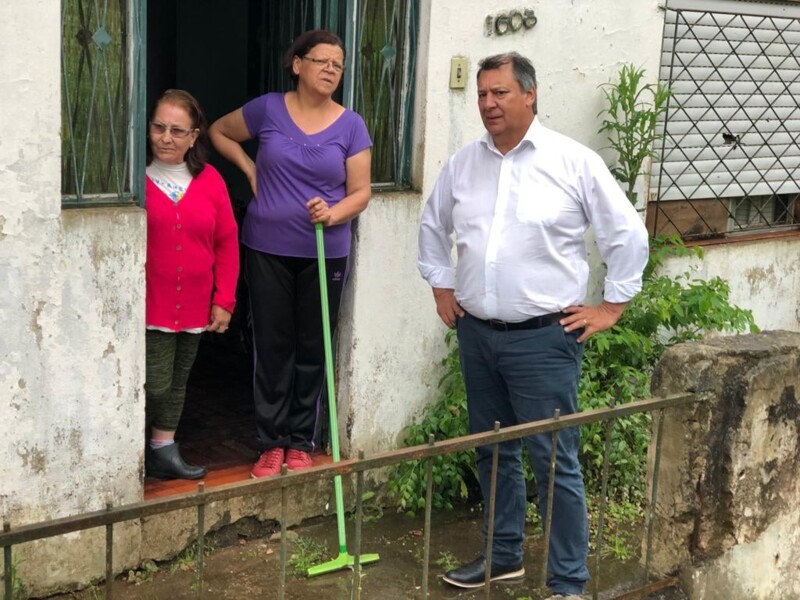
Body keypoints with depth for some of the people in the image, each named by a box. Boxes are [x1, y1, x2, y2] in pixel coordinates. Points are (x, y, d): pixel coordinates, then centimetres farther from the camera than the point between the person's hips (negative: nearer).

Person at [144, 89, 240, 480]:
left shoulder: (210, 180, 1)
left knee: (177, 383, 15)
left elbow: (227, 242, 5)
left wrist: (224, 300, 2)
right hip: (149, 305, -4)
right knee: (155, 385, -4)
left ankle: (163, 451, 29)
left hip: (195, 307, 5)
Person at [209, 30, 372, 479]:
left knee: (313, 350, 7)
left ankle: (301, 443, 20)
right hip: (268, 250, 0)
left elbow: (361, 192, 0)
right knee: (272, 348, 5)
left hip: (325, 254, 1)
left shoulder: (351, 125, -1)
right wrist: (250, 170, 2)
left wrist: (333, 214, -20)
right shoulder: (269, 109, -2)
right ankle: (272, 443, 16)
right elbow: (219, 132, 14)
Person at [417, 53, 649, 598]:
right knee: (494, 453, 16)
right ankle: (504, 556, 32)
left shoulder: (574, 162, -8)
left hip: (544, 337, -5)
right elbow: (433, 227, 23)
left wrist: (610, 307, -4)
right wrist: (442, 287, 16)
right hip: (477, 333, 6)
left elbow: (629, 235, -4)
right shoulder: (463, 163, 6)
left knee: (555, 462, -3)